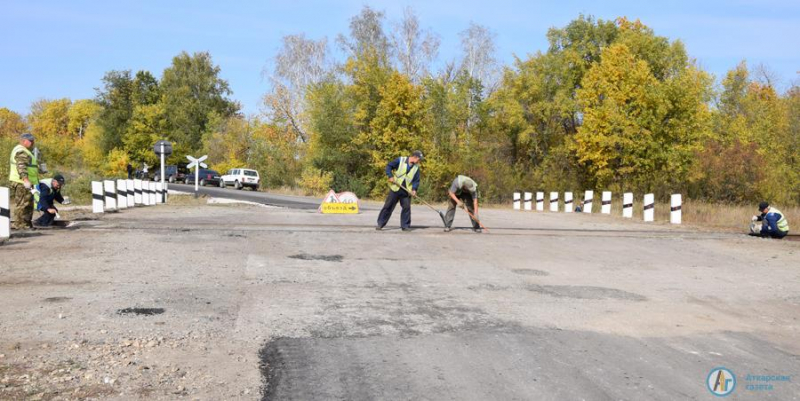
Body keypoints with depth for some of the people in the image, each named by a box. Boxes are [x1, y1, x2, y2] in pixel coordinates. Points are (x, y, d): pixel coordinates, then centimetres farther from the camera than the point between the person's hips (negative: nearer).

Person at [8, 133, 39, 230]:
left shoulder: (23, 151, 21)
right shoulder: (21, 151, -14)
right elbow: (21, 167, -27)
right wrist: (25, 179, -36)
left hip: (25, 182, 11)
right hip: (22, 183, -11)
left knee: (28, 204, 16)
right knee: (22, 204, -8)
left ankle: (26, 223, 22)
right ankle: (19, 224, -5)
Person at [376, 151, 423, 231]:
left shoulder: (416, 167, 5)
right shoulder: (400, 160, -6)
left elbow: (416, 180, 7)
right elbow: (389, 166, 0)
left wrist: (414, 189, -9)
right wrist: (390, 176, -13)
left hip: (406, 191, 3)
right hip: (395, 188, -3)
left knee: (407, 207, -1)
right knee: (388, 206, 0)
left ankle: (405, 225, 10)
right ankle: (380, 223, 6)